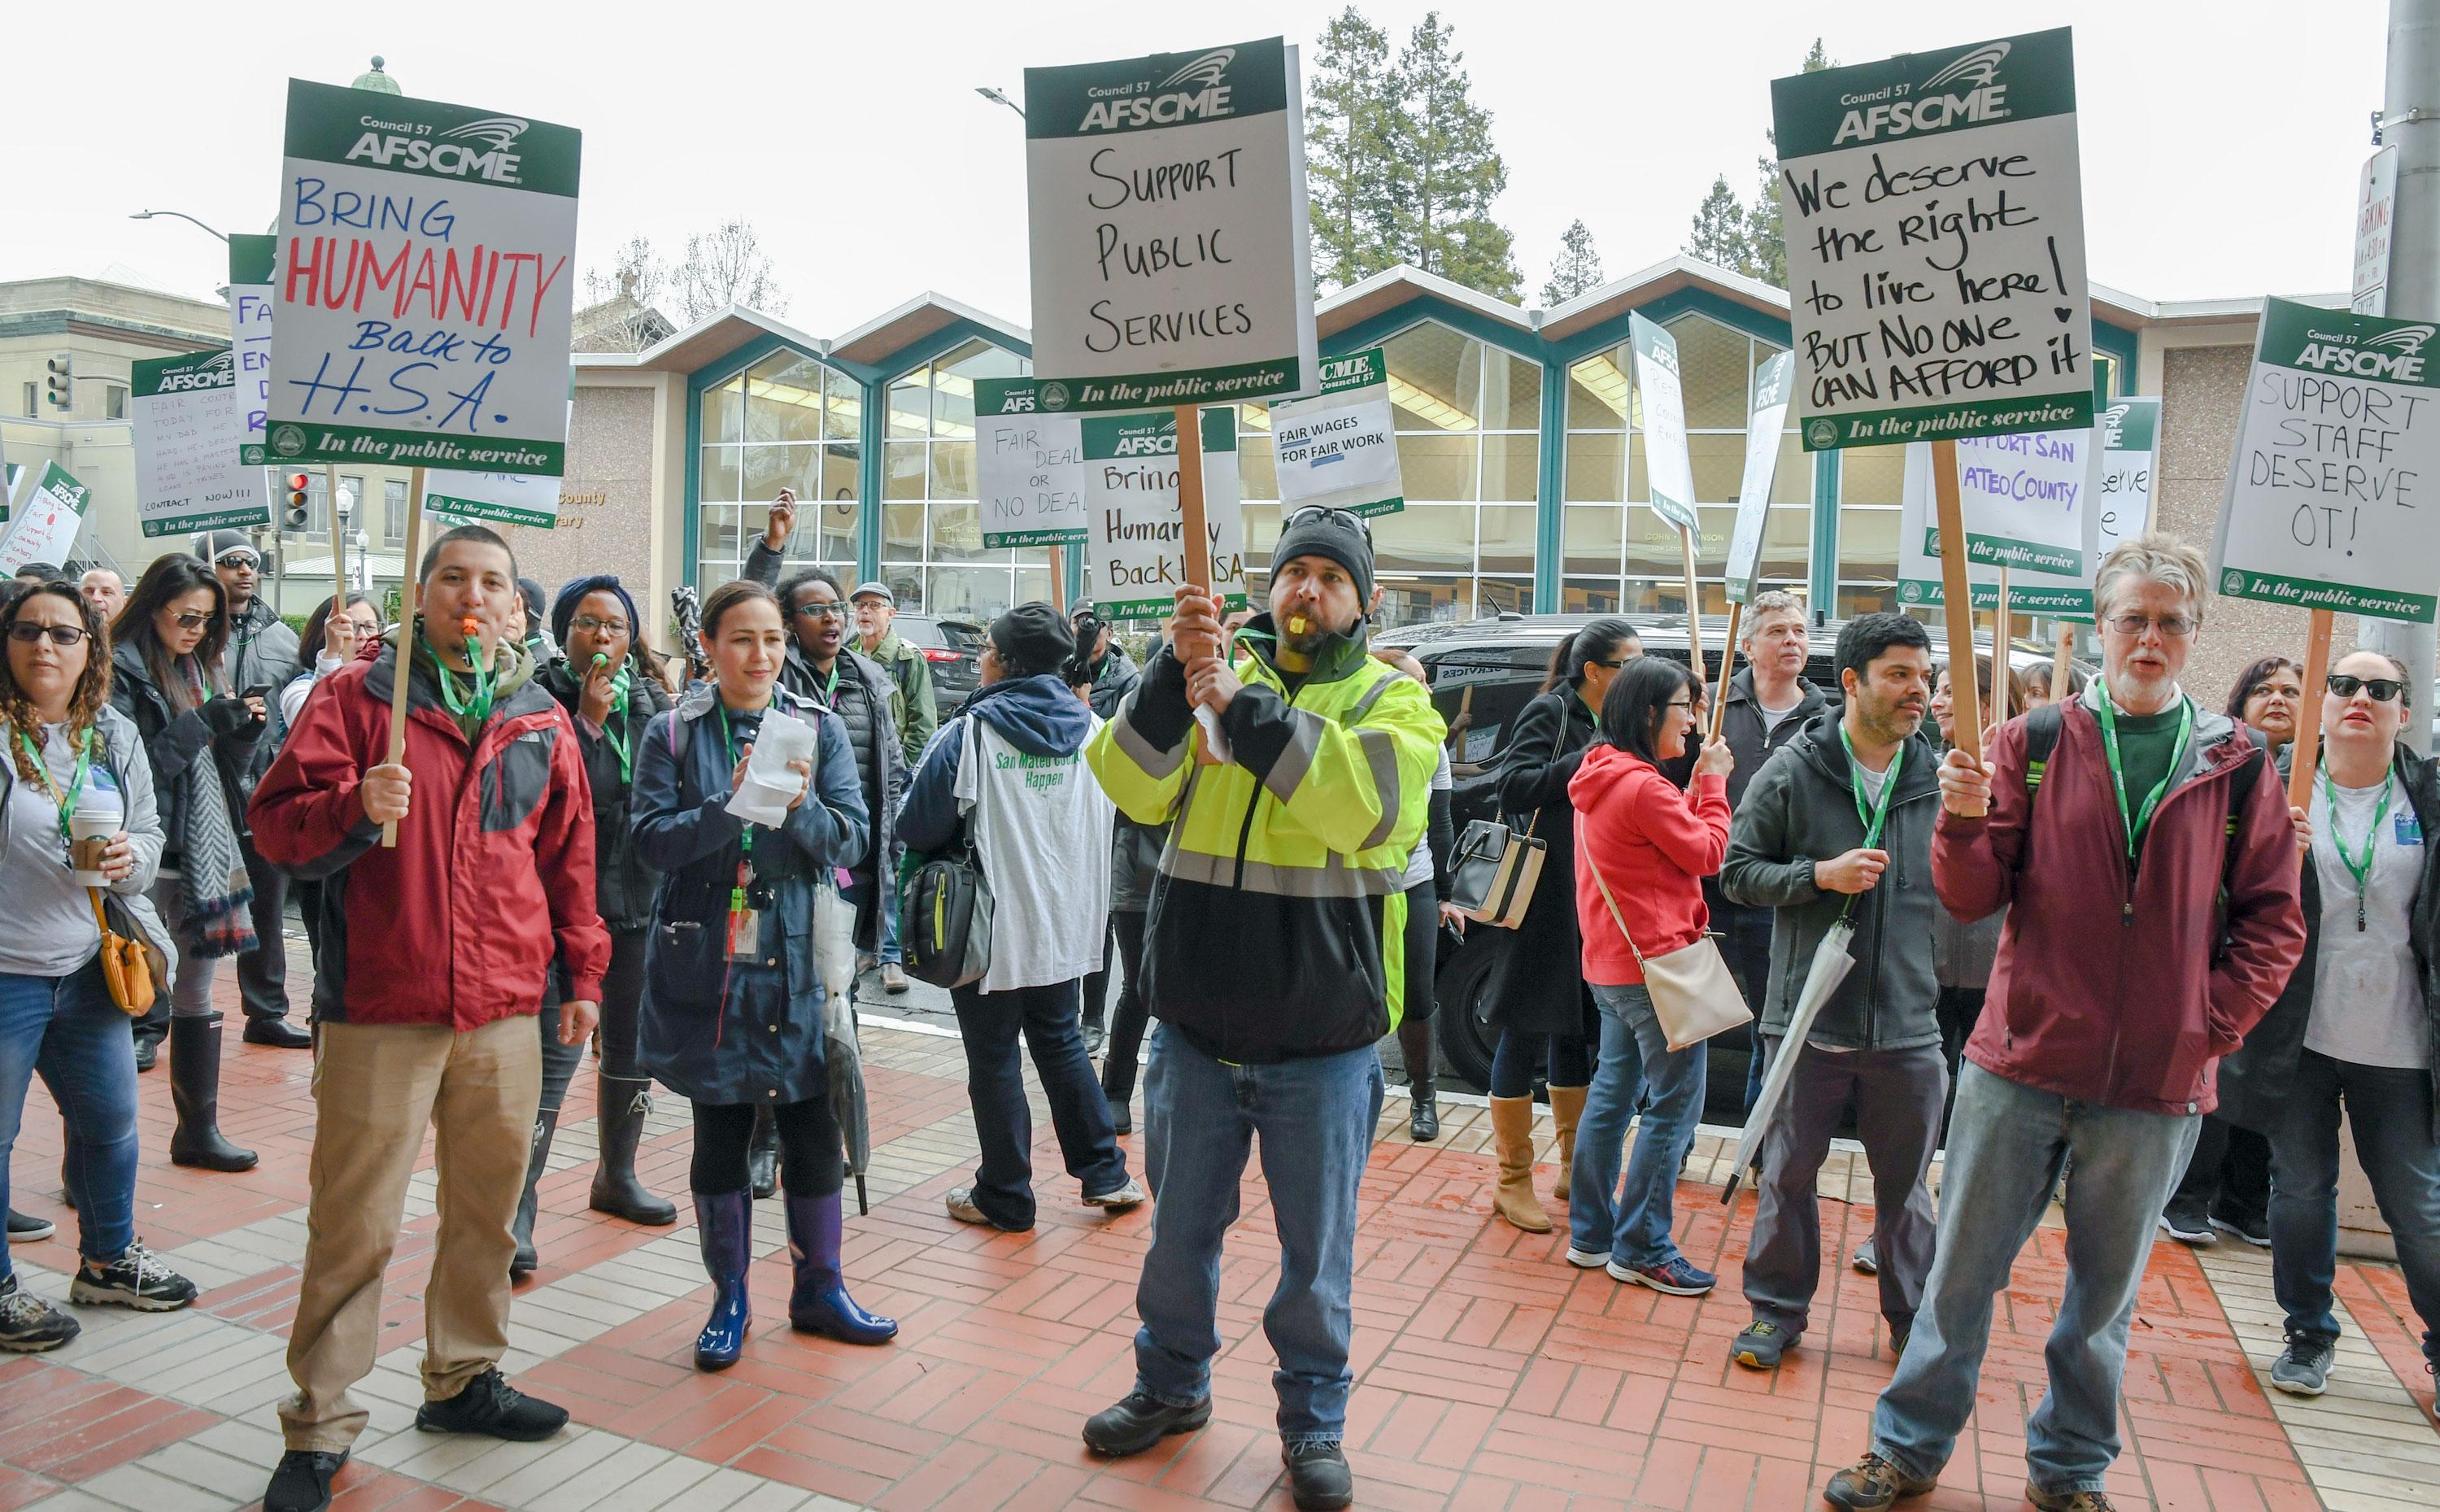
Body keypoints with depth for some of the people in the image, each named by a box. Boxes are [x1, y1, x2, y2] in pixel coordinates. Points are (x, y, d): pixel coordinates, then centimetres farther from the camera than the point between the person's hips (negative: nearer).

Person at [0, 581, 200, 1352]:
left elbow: (149, 832, 15)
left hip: (87, 970, 6)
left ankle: (108, 1259, 37)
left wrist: (131, 856, -7)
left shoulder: (116, 738, 6)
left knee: (112, 1123, 17)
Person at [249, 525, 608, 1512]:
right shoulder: (356, 696, 0)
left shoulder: (542, 720, 10)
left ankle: (464, 1379, 31)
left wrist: (584, 968, 14)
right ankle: (319, 1429, 16)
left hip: (505, 1012, 4)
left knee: (487, 1209, 14)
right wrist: (356, 806, -24)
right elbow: (277, 822, -4)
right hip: (378, 1009, -4)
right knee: (354, 1227, 2)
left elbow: (569, 853, 16)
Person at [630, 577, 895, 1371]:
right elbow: (653, 839, -9)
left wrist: (801, 806, -22)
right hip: (706, 963, -1)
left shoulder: (820, 728, 4)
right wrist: (732, 808, -24)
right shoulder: (672, 733, 1)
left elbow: (853, 835, -3)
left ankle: (819, 1289, 26)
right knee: (719, 1134, 9)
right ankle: (729, 1299, 26)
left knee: (814, 1130, 6)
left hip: (797, 957, 1)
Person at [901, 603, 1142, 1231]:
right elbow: (1104, 821, 12)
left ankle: (1004, 1198, 20)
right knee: (1060, 1039, 21)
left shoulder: (971, 733, -16)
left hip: (995, 925, -5)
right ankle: (1105, 1173, 25)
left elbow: (919, 827, -9)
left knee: (994, 1058, 8)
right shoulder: (1091, 728, -1)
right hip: (1066, 921, 5)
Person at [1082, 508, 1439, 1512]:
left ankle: (1312, 1421, 35)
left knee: (1317, 1252, 13)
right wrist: (1174, 670, -26)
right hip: (1195, 1029, 2)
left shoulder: (1394, 699, -1)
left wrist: (1245, 707, -30)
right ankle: (1173, 1384, 43)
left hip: (1324, 1042, -2)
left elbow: (1373, 804, -23)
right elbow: (1135, 786, -11)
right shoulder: (1213, 674, 4)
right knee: (1180, 1230, 20)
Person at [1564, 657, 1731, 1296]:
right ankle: (1640, 1248, 5)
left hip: (1610, 962, 11)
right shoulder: (1642, 785, -19)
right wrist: (1713, 782, 0)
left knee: (1613, 1093, 17)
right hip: (1655, 963, -10)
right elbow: (1707, 853, -10)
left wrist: (1698, 786, 11)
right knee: (1675, 1105, -2)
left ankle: (1591, 1233, 24)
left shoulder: (1601, 778, 12)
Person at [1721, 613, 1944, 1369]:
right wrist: (1819, 875, -15)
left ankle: (1914, 1320, 33)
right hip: (1809, 1018, -2)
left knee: (1906, 1184, 14)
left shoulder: (1941, 778, 2)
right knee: (1789, 1172, 10)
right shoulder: (1793, 771, -5)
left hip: (1909, 1023, 2)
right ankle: (1777, 1309, 27)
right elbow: (1738, 870, -2)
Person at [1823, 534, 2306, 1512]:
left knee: (2105, 1292, 15)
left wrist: (2212, 1027, -3)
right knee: (1962, 1267, 8)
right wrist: (1966, 822, -21)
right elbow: (1973, 898, -2)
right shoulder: (2032, 744, 0)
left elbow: (2272, 921, 7)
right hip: (2023, 1062, -1)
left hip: (2156, 1084, 1)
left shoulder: (2235, 768, 3)